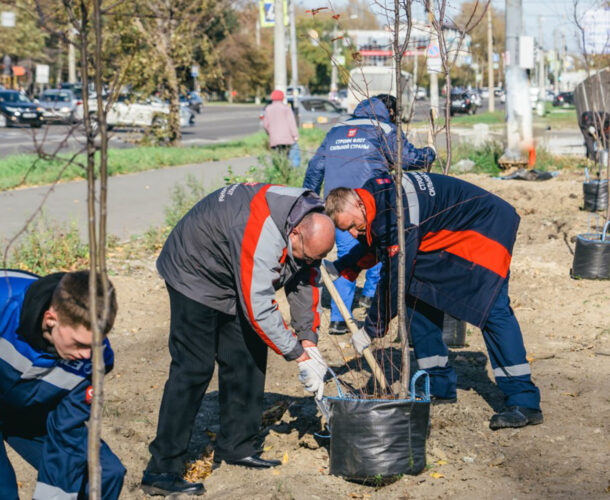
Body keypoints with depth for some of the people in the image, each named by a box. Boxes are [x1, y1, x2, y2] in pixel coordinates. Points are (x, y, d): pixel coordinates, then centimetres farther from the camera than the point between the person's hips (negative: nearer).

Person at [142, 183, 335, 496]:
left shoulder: (309, 225, -8)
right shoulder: (263, 237, -37)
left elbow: (307, 283, 3)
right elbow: (258, 308, -35)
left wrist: (309, 342, -6)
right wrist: (299, 355, -26)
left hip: (234, 281, 9)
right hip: (195, 273, -9)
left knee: (247, 358, 7)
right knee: (193, 368, -14)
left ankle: (236, 446, 20)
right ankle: (161, 471, -14)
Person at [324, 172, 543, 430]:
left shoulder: (397, 216, -32)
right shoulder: (372, 194, -2)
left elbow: (395, 278, -28)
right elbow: (372, 245, 19)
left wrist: (370, 330, -19)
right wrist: (339, 267, 7)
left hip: (487, 224, -10)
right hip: (449, 232, 10)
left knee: (492, 308, -21)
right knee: (418, 294, 5)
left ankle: (524, 402, -23)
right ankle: (439, 386, 12)